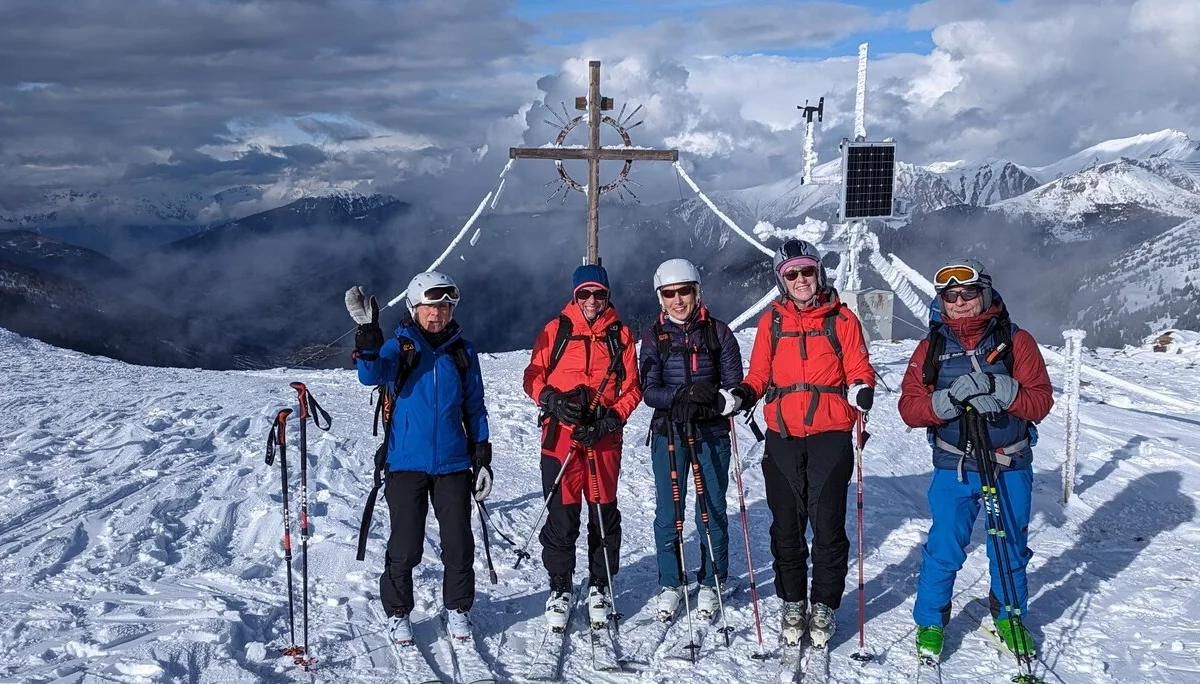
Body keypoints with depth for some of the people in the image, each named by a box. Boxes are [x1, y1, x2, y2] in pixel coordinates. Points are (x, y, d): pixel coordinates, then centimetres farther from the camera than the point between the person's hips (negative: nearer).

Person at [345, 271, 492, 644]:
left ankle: (458, 609, 23)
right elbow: (371, 375, -20)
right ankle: (397, 612, 19)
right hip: (407, 463, -2)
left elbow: (474, 407, 12)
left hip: (453, 463, 2)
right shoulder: (399, 346, 0)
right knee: (405, 546, 0)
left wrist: (482, 457, 8)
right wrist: (367, 331, -33)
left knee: (459, 543, 5)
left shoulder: (462, 351, 8)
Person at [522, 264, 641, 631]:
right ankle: (559, 588, 15)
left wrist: (609, 420, -9)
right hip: (561, 435, -1)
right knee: (561, 514, 1)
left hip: (604, 437, 1)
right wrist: (553, 401, -13)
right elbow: (533, 377, 6)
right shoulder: (555, 330, 4)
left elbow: (631, 388, 5)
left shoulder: (621, 334, 7)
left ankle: (599, 587, 20)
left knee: (604, 512, 5)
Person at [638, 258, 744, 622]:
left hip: (712, 433, 0)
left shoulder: (718, 331, 1)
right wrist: (682, 395, -24)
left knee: (712, 511, 5)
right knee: (668, 513, 4)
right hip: (668, 434, 1)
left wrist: (715, 401, -21)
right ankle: (670, 583, 20)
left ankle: (711, 583, 21)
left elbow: (734, 386, -1)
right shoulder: (654, 336, 3)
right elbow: (649, 391, -6)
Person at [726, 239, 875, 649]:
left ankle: (824, 606, 15)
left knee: (828, 525, 0)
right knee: (786, 524, 7)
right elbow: (759, 374, 12)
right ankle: (793, 603, 22)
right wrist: (744, 393, -8)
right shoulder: (771, 321, 10)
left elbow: (858, 369, 3)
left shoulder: (842, 319, 5)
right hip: (783, 437, 2)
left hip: (830, 435, -2)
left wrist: (861, 389, -18)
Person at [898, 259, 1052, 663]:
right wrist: (948, 399, -23)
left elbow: (1041, 401, -8)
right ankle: (930, 622, 22)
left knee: (1010, 549, 14)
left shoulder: (1016, 341, -2)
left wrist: (1001, 391, -26)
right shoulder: (931, 348, 1)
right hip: (953, 467, 0)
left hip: (1010, 467, 0)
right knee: (943, 550, 3)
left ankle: (1009, 618, 35)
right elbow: (910, 408, -5)